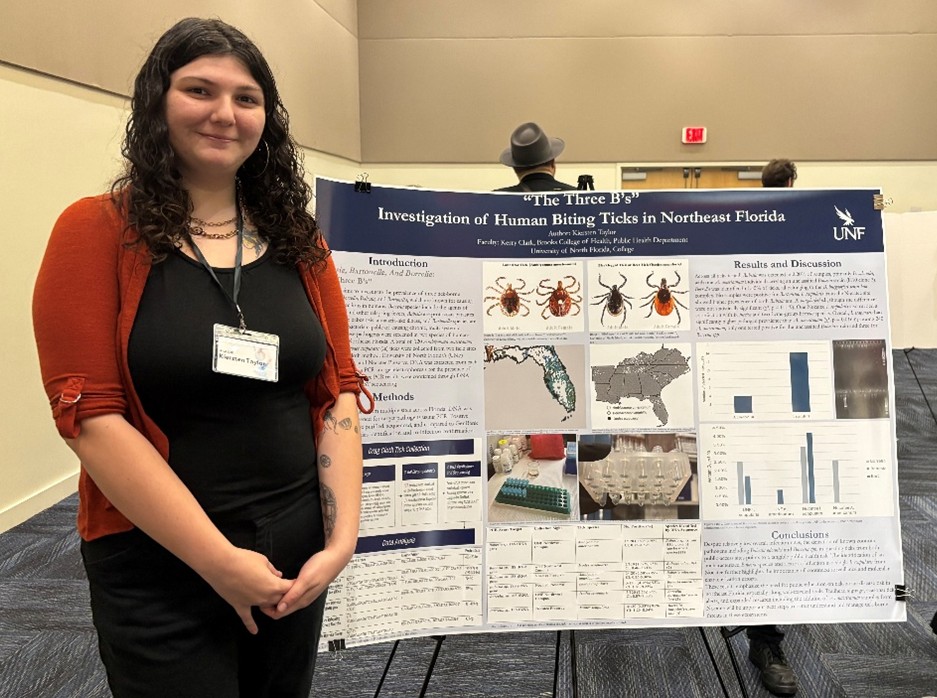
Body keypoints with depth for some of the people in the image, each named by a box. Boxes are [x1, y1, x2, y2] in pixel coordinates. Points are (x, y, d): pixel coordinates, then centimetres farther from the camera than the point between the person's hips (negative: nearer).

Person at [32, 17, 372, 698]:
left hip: (298, 560, 4)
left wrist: (342, 537, -8)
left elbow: (339, 392, 2)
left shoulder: (300, 242, 4)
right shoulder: (97, 231, -7)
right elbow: (91, 416, -14)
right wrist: (221, 562, -17)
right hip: (158, 569, -4)